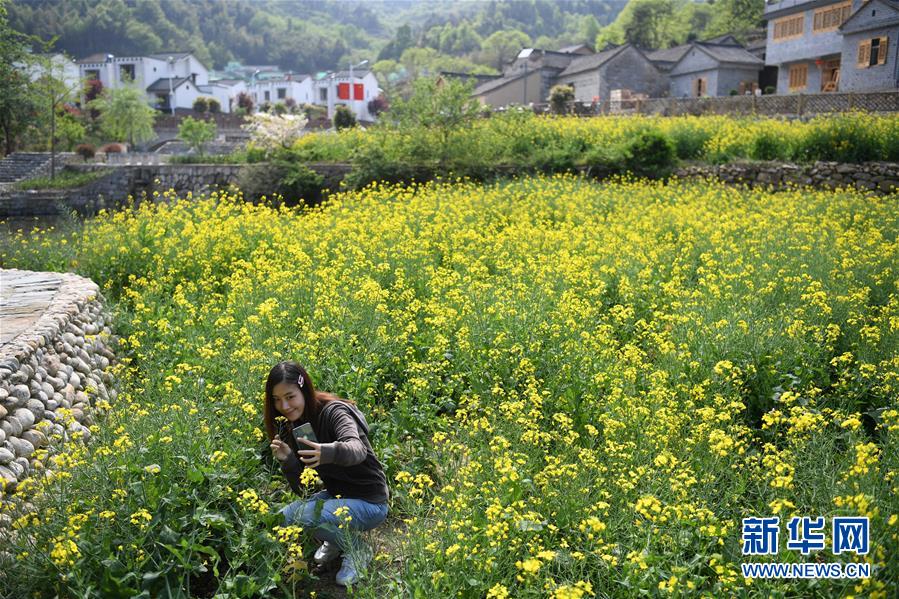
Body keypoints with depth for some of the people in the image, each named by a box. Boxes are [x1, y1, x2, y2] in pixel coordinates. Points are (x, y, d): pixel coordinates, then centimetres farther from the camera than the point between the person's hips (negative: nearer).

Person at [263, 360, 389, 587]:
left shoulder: (333, 411, -21)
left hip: (368, 502, -7)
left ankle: (358, 549, -2)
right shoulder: (289, 426, 0)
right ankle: (339, 537, 14)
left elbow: (358, 450, -41)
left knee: (302, 515, -26)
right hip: (336, 496, 7)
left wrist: (329, 452, -62)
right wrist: (286, 461, -22)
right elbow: (302, 489, -3)